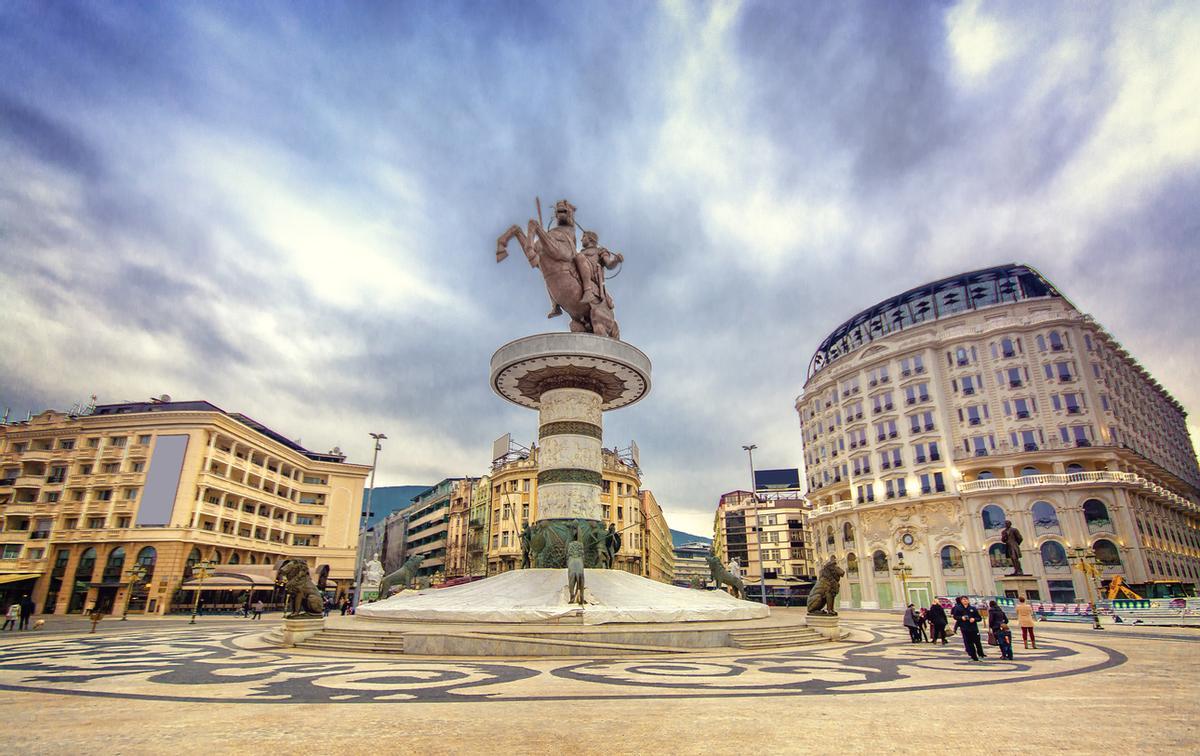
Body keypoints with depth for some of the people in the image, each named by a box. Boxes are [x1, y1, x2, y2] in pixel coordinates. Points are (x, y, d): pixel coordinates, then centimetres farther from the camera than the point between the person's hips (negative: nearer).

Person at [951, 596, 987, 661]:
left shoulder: (973, 609, 3)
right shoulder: (958, 608, 0)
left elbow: (979, 618, 5)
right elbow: (955, 616, 5)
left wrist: (974, 619, -15)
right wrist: (961, 617, -12)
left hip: (974, 628, 1)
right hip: (964, 628, -1)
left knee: (977, 642, 8)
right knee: (968, 643, 0)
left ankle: (981, 654, 33)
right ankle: (974, 656, 12)